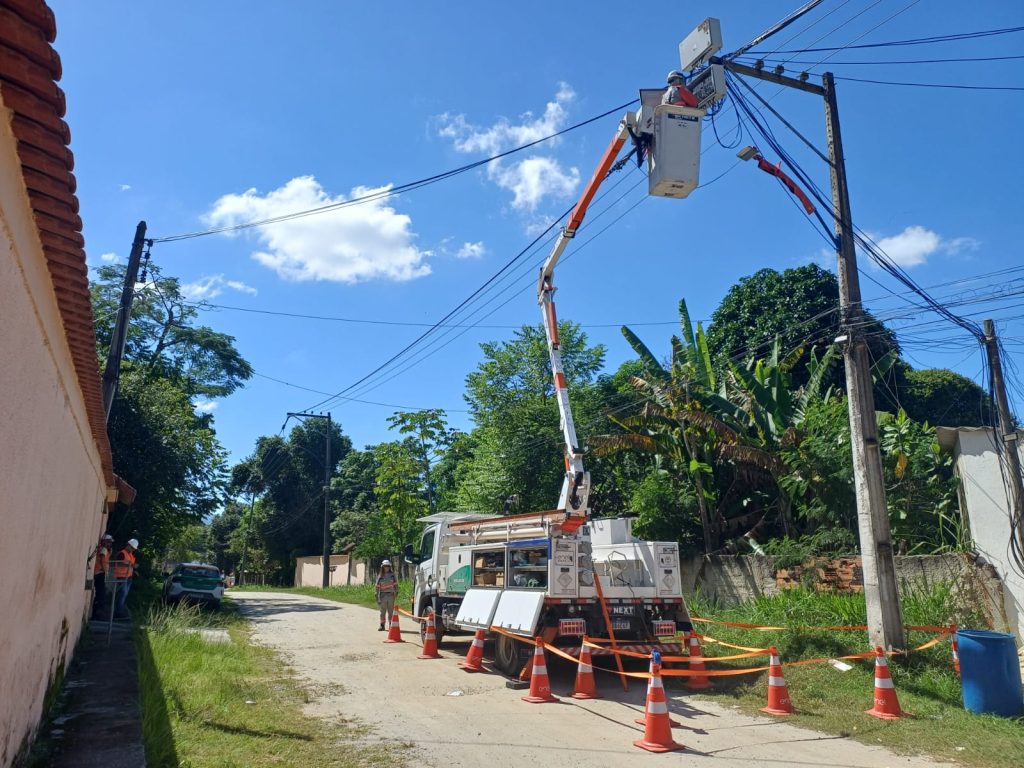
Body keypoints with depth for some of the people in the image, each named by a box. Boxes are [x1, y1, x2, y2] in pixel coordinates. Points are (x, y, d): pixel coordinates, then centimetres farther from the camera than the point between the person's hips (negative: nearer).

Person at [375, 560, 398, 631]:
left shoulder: (393, 575, 5)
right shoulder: (380, 577, 6)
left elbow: (395, 585, 7)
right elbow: (378, 587, 7)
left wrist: (396, 592, -2)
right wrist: (377, 597, 3)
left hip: (391, 595, 0)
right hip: (383, 595, 0)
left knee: (391, 611, 3)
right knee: (383, 611, 1)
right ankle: (382, 625, 8)